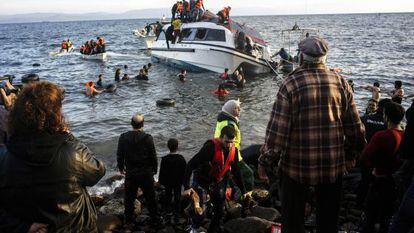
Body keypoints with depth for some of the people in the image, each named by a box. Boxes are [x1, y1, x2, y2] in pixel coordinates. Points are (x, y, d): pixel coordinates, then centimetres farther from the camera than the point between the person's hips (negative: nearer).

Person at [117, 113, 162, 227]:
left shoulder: (123, 137, -9)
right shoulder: (148, 138, -16)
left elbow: (119, 155, 0)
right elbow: (153, 156, -8)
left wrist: (121, 167, 17)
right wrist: (154, 169, 7)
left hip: (130, 173, 2)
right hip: (146, 173, -2)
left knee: (129, 197, 17)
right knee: (150, 197, 13)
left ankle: (128, 220, 30)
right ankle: (155, 219, 26)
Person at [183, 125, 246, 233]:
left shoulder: (234, 150, -12)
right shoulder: (211, 146, -31)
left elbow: (236, 172, 3)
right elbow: (191, 164, -30)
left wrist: (243, 191, 6)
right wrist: (186, 187, -34)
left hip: (218, 181, 5)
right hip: (201, 179, -5)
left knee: (220, 210, 10)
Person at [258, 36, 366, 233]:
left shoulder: (292, 82, -12)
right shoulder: (340, 82, 0)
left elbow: (277, 128, -15)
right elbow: (354, 126, 4)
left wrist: (266, 161, -8)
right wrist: (351, 154, 17)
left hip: (297, 164, -3)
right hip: (333, 164, 4)